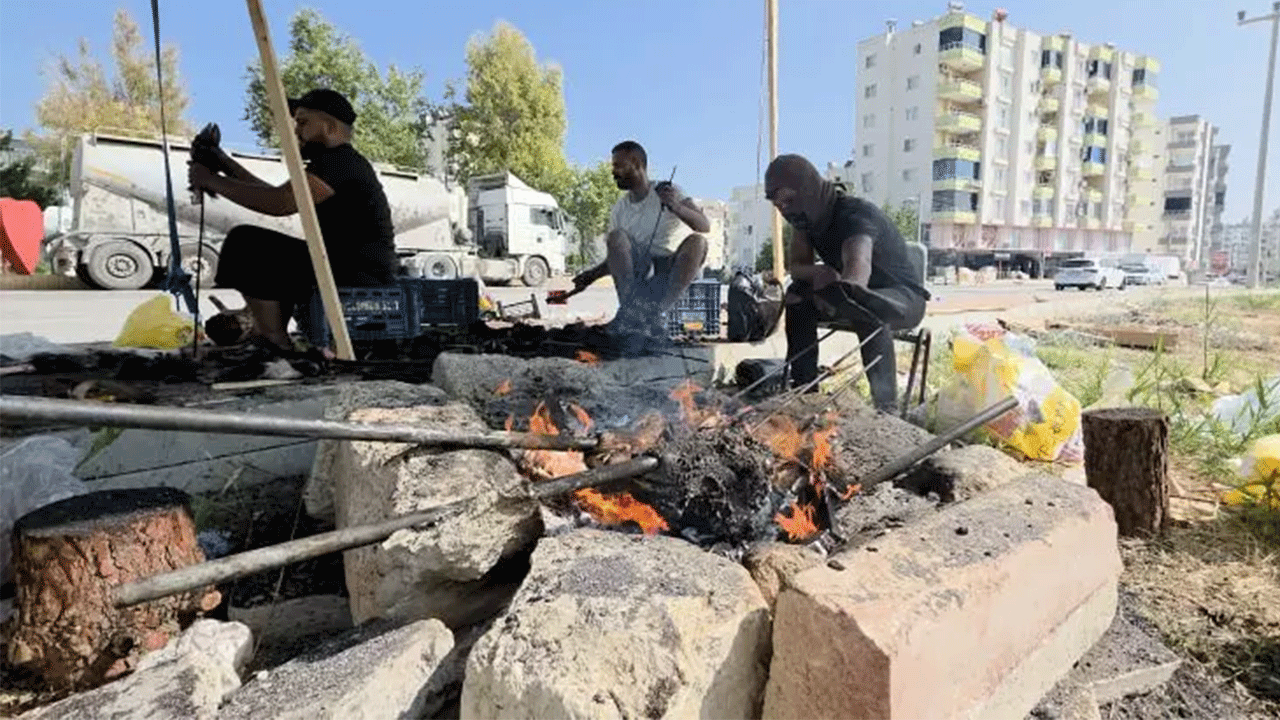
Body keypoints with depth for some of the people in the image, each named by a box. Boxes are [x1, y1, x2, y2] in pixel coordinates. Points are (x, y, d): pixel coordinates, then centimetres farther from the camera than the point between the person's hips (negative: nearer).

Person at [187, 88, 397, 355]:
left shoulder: (341, 162, -12)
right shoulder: (338, 163, 22)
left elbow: (279, 203, -23)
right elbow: (279, 197, 28)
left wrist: (211, 181, -10)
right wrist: (228, 166, 24)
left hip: (359, 279, -11)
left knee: (245, 243, -11)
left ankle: (276, 341, -8)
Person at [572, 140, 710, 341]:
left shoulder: (669, 191, 1)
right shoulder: (619, 209, 12)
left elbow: (705, 226, -13)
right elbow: (616, 256, 17)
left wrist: (676, 207, -31)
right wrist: (592, 274, -2)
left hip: (671, 272, -2)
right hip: (636, 274, 2)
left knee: (697, 242, -31)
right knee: (616, 236, -23)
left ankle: (652, 313, -35)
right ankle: (632, 308, -33)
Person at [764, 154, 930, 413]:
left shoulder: (855, 214, -30)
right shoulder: (808, 216, -5)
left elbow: (859, 263, -49)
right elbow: (797, 266, -3)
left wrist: (843, 291, -70)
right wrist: (820, 272, -26)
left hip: (904, 296, -7)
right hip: (856, 297, 7)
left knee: (869, 309, -40)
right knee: (798, 295, -15)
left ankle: (886, 406, -35)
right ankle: (804, 389, -11)